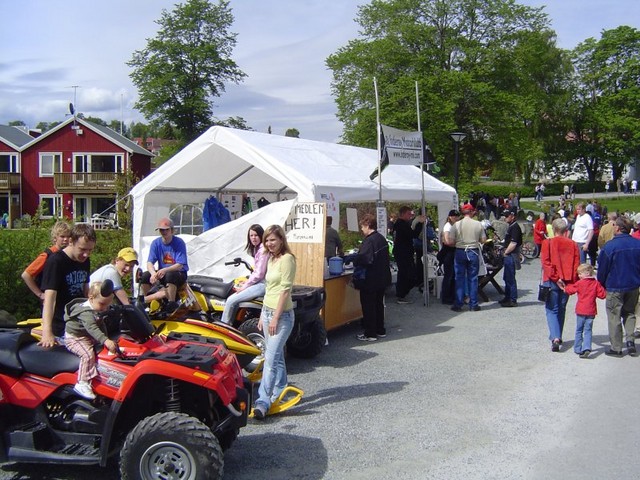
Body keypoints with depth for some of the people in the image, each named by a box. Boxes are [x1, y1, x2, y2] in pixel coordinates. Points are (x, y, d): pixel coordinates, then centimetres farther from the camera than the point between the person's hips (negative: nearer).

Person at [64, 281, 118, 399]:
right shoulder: (86, 312, -26)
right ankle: (82, 384, -30)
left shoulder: (96, 311, 5)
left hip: (87, 337, 10)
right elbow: (92, 328, -40)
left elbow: (101, 327, 13)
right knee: (88, 354, -31)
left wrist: (106, 338, -2)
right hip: (74, 338, -10)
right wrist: (105, 341, -51)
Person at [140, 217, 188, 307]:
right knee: (145, 276, -20)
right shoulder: (155, 243, 1)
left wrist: (165, 270, -36)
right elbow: (150, 263, -5)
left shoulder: (179, 242, -11)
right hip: (162, 273, 5)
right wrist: (153, 273, -29)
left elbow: (180, 265, -19)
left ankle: (171, 304, -29)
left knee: (170, 275, -38)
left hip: (179, 273, -4)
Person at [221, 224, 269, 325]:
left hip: (262, 284, -10)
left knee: (231, 300, -13)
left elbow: (259, 274, -18)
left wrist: (244, 286, -10)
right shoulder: (256, 249, 15)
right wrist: (247, 281, 8)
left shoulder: (263, 249, -15)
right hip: (258, 282, 10)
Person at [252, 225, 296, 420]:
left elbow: (285, 290, -16)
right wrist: (263, 315, 17)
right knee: (276, 356, 13)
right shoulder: (272, 259, 15)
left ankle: (263, 401, -15)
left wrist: (276, 317, -18)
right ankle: (280, 393, 21)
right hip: (267, 311, 9)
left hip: (282, 314, -9)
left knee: (271, 358, -12)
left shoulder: (287, 259, -11)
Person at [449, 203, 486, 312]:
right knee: (473, 279, 8)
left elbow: (452, 241, -6)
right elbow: (483, 240, 1)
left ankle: (458, 304, 6)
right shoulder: (478, 224, -3)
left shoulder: (457, 224, -6)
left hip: (460, 252, -1)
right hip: (474, 252, 1)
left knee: (459, 279, 6)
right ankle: (473, 305, 11)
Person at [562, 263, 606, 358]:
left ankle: (578, 349, 14)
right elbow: (602, 295, -3)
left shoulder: (580, 283, -6)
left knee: (579, 330, 10)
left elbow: (570, 290, 6)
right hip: (591, 311, 2)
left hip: (581, 311, -2)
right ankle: (587, 348, -14)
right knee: (588, 330, 3)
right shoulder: (596, 283, -1)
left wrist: (565, 288, 25)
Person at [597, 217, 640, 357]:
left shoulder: (609, 246, -17)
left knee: (614, 317, 6)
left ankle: (616, 348, 10)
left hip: (615, 287, -5)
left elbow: (602, 268, -9)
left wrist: (601, 285, 6)